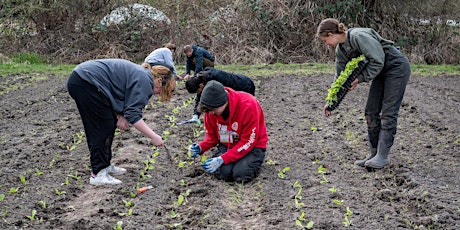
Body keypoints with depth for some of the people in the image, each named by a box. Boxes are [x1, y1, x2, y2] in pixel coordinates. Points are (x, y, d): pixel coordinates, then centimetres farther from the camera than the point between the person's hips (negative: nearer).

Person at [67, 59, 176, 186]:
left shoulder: (139, 74, 17)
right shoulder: (143, 80, -13)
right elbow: (133, 114, -18)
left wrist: (120, 116, -1)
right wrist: (153, 137, -15)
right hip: (86, 83, -11)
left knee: (110, 125, 15)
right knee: (103, 128, -6)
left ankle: (105, 165, 24)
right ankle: (98, 174, -4)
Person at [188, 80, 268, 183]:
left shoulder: (248, 105, -29)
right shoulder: (212, 108, -13)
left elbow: (248, 142, -25)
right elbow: (212, 136, 2)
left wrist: (222, 159, -30)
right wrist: (200, 148, -20)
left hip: (253, 146, -3)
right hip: (227, 145, 3)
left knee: (240, 174, -27)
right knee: (224, 172, -24)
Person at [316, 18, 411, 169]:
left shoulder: (359, 36, -25)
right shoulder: (341, 50, 3)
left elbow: (377, 61, -27)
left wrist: (360, 78, -21)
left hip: (397, 67, -9)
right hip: (381, 72, 9)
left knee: (388, 112, -9)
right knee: (371, 112, 5)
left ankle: (383, 156, -6)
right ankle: (374, 153, 11)